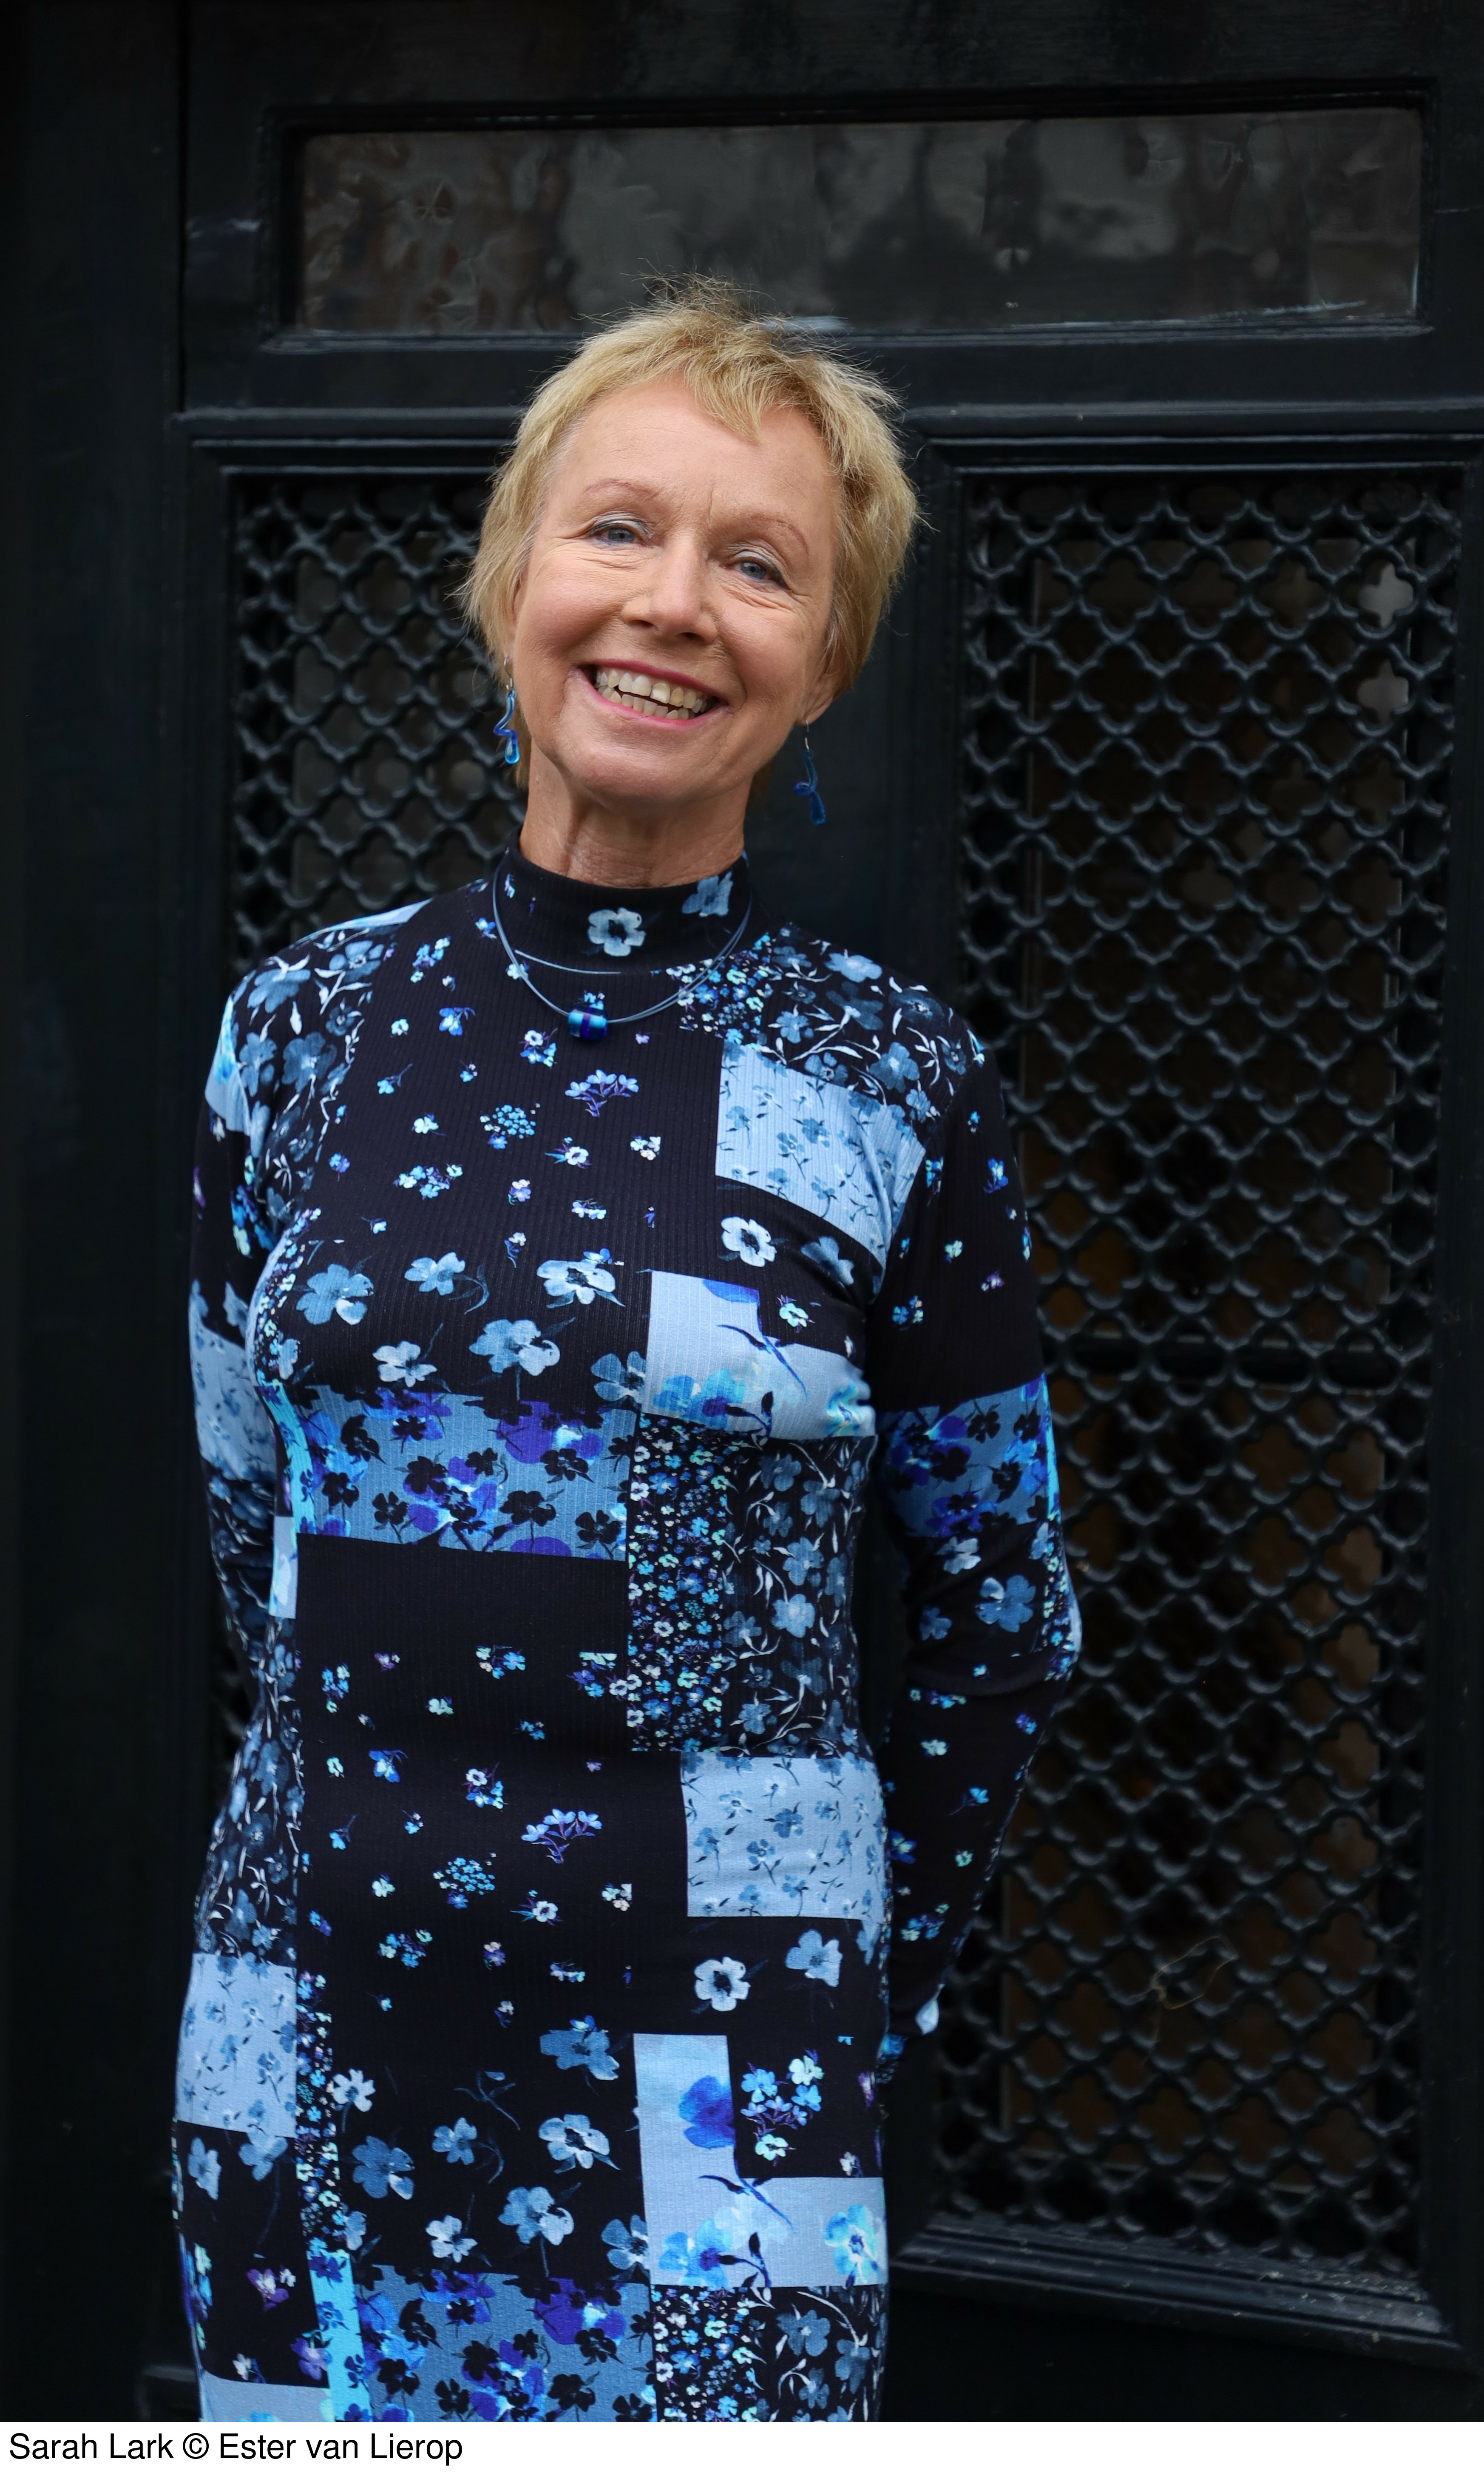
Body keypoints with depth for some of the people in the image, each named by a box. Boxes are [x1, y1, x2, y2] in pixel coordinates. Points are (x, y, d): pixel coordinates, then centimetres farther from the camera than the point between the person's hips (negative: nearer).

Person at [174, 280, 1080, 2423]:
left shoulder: (895, 1082, -7)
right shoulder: (305, 1026, 0)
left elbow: (1000, 1603, 3)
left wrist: (873, 1986, 5)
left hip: (698, 2072, -2)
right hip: (318, 2039, 3)